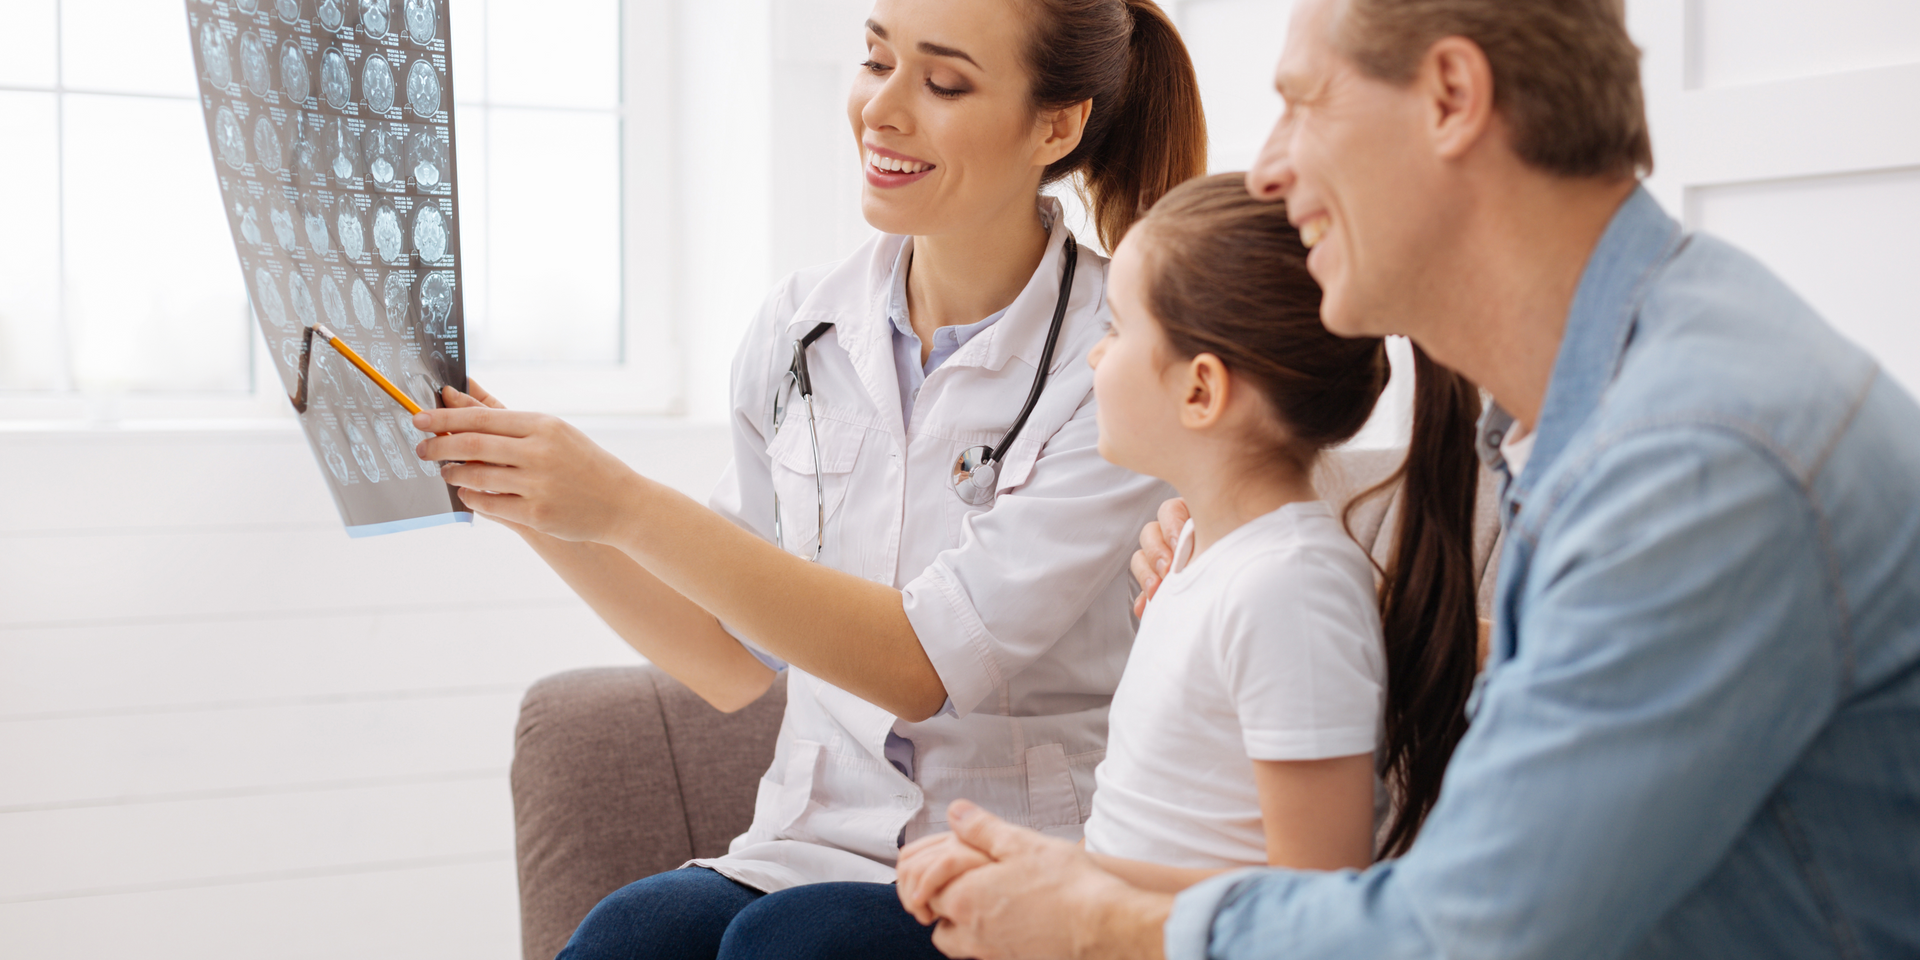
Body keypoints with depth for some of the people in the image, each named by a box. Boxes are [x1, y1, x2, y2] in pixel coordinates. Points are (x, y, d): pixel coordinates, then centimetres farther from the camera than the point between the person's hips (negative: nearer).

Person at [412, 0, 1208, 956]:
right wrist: (529, 503, -2)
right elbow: (734, 662, 11)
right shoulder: (798, 328, 5)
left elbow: (928, 662, -19)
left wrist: (626, 507, -25)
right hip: (815, 848, 4)